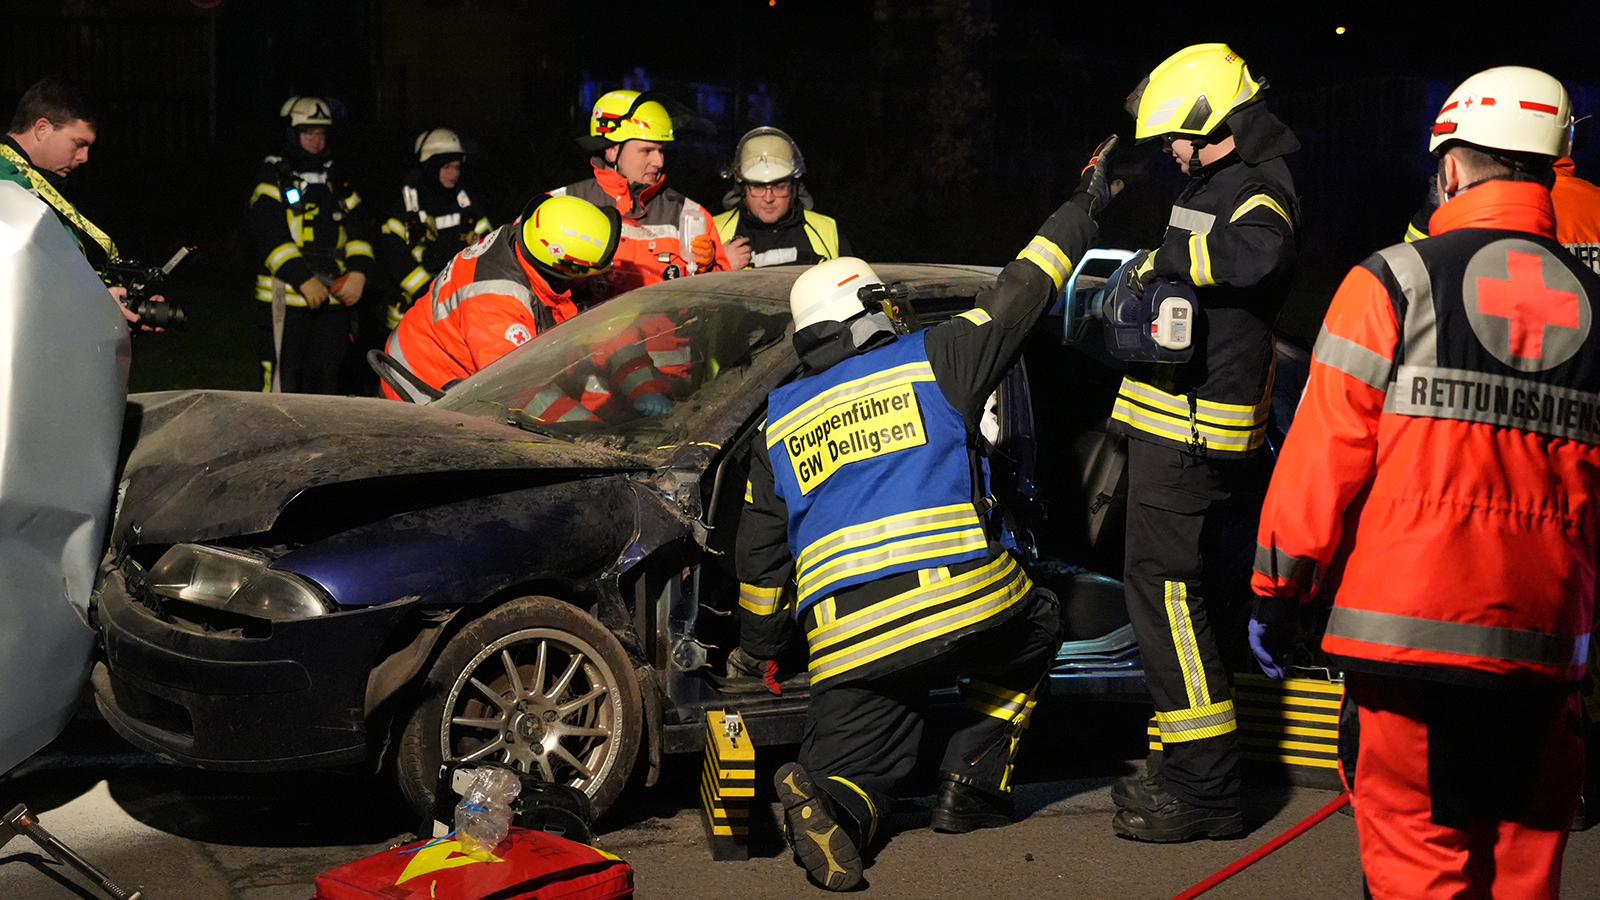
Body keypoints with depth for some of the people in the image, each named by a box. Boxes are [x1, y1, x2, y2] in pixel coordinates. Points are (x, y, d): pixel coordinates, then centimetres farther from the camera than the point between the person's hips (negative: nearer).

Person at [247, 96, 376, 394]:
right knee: (282, 382, -9)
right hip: (286, 296, -5)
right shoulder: (273, 178, 1)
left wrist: (358, 272, -5)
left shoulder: (335, 179, 19)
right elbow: (269, 234, -11)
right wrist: (304, 280, -21)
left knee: (325, 381, 9)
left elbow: (358, 228, 13)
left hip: (334, 299, 5)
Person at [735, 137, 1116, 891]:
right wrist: (1083, 207, 30)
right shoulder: (930, 362, 9)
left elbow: (759, 553, 23)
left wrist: (758, 647, 36)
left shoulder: (779, 423, 20)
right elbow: (1018, 296, 17)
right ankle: (973, 785, 19)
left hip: (846, 641, 2)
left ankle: (826, 803, -24)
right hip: (963, 599, -2)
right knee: (1033, 633, 29)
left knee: (851, 762, 13)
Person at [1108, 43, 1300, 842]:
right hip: (1177, 425, 11)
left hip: (1193, 436, -11)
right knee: (1196, 597, 16)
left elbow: (1255, 253, -38)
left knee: (1167, 596, -11)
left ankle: (1205, 790, -8)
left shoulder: (1258, 190, -14)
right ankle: (1186, 767, 26)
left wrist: (1164, 257, -25)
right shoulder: (1216, 183, 19)